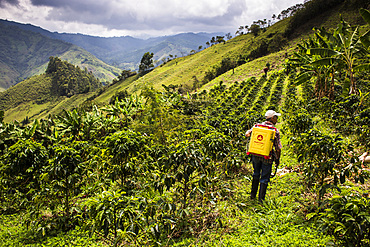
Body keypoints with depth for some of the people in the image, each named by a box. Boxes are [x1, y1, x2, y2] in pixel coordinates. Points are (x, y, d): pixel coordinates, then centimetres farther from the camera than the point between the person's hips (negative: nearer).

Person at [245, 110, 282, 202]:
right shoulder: (276, 131, -8)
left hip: (256, 155, 4)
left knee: (256, 174, 22)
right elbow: (278, 148, -6)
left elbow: (248, 133, -4)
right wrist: (277, 159, 4)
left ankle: (253, 195, 31)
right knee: (264, 178, 8)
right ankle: (261, 199, 12)